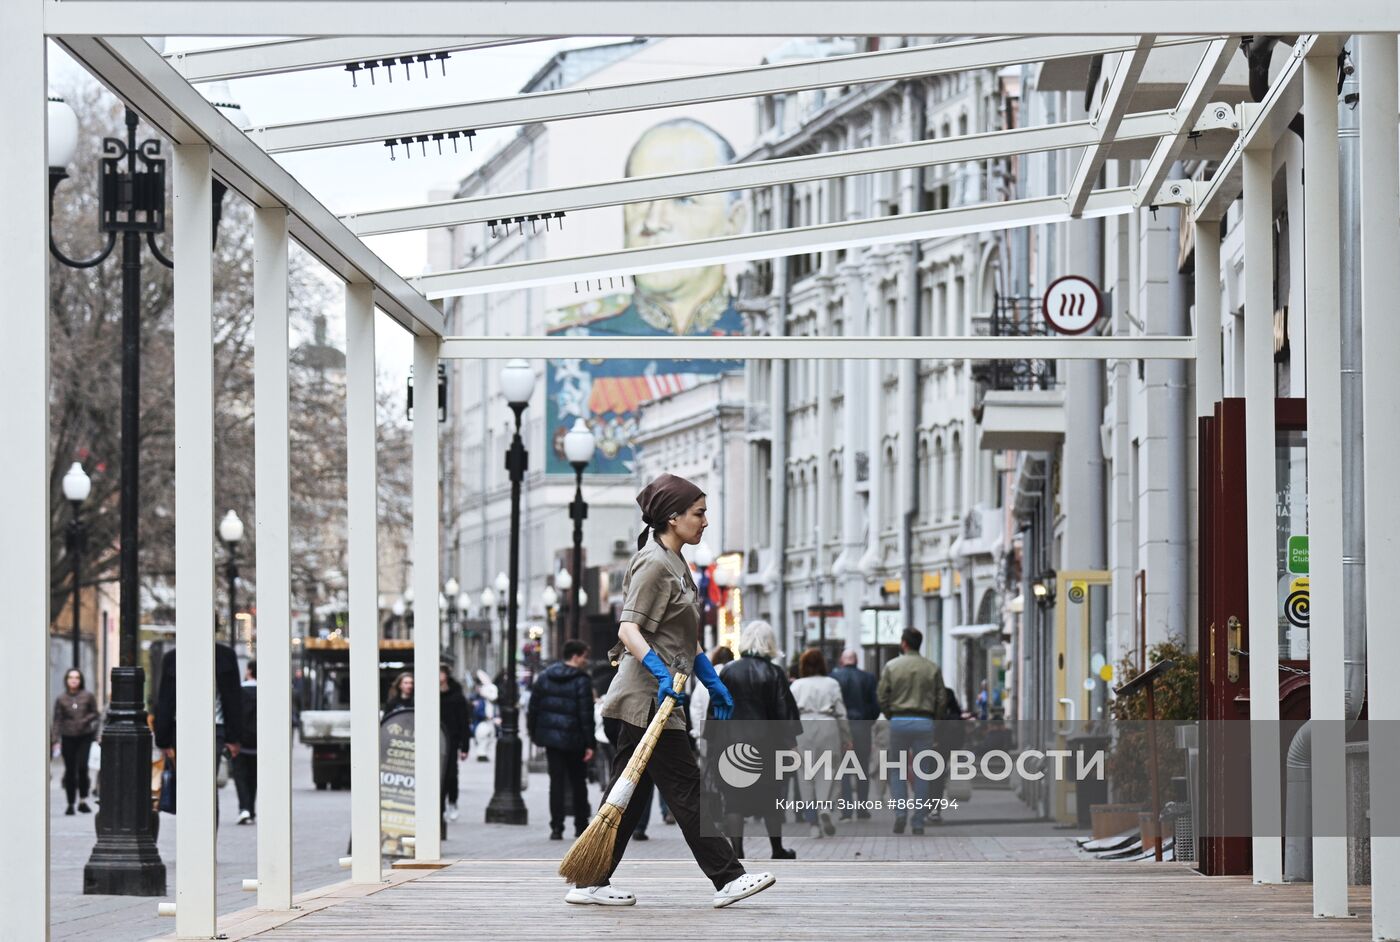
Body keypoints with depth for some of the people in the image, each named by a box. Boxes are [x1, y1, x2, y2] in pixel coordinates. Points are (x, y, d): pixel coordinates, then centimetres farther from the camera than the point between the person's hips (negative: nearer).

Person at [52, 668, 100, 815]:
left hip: (85, 737, -1)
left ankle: (82, 801, -5)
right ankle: (70, 804, 10)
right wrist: (55, 740, -2)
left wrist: (86, 720, -11)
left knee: (82, 767, -16)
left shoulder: (88, 696, 4)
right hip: (68, 738, 1)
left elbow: (96, 714, 11)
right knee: (70, 771, 1)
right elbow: (57, 720, 6)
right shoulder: (61, 699, 6)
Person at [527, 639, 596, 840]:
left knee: (556, 781, 3)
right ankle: (581, 825, 19)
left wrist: (533, 733, 15)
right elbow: (586, 714, -13)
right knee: (578, 782, 12)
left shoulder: (544, 677, 5)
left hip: (551, 736, 3)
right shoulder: (582, 681, -11)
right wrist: (589, 744, -11)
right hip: (574, 740, -3)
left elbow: (533, 707, 7)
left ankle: (556, 828, -5)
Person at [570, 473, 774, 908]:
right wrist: (662, 674, -34)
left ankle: (592, 882, 10)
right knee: (684, 788, -6)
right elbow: (628, 630, -22)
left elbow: (686, 640, 26)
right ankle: (727, 879, -4)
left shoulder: (674, 563, 19)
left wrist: (714, 683, 24)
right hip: (649, 697, -10)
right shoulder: (653, 564, -12)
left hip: (656, 697, 10)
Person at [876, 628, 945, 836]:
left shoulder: (892, 666, 0)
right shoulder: (933, 668, 4)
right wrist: (930, 717, 13)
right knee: (922, 773, 5)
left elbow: (882, 697, -1)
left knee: (897, 770, 10)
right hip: (925, 722, 1)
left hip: (899, 722, -1)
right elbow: (941, 699, 3)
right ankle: (919, 822, 4)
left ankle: (900, 812, -6)